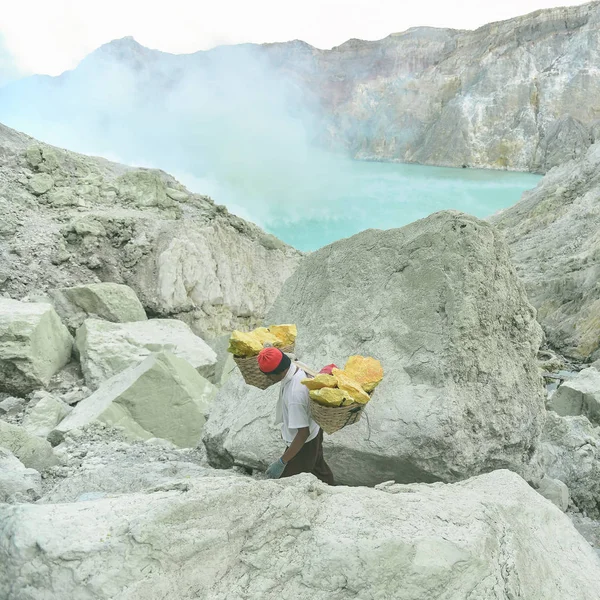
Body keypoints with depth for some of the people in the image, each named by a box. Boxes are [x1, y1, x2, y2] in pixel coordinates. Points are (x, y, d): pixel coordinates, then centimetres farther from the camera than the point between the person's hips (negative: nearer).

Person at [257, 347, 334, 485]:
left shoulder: (294, 395, -41)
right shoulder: (299, 366, -17)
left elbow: (303, 433, -35)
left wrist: (282, 462, -30)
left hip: (303, 443, -9)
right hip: (314, 428, 9)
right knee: (318, 467, 33)